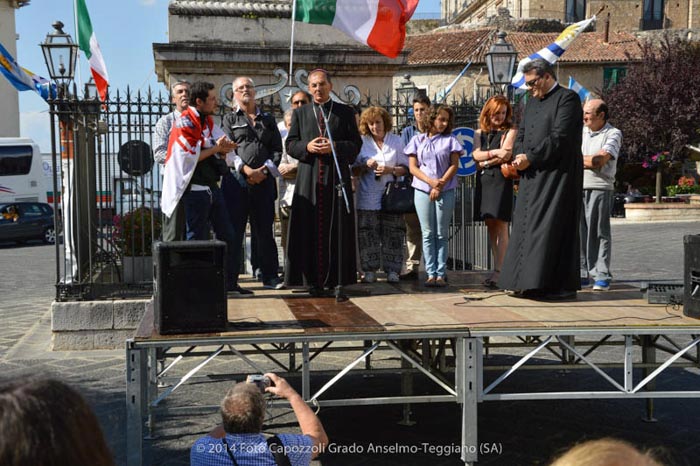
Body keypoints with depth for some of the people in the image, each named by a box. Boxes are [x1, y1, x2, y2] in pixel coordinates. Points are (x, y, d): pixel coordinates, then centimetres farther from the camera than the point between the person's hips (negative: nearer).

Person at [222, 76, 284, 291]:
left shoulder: (268, 120, 18)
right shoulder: (229, 119, 11)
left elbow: (277, 149, 10)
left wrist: (264, 170, -7)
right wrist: (245, 169, -14)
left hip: (264, 180, 2)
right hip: (237, 180, -2)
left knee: (265, 229, 4)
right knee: (234, 228, -2)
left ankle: (270, 276, 9)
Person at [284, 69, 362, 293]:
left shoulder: (346, 113, 9)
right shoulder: (300, 113, 14)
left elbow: (356, 145, 4)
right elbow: (290, 144, 10)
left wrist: (335, 147, -12)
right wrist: (307, 146, -9)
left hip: (337, 176, -1)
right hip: (309, 178, 1)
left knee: (336, 228, -1)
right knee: (310, 227, -3)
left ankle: (335, 278, 4)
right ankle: (312, 279, 1)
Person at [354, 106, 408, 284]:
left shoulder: (396, 141, 9)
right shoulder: (362, 142, 8)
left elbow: (405, 168, 7)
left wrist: (390, 170, -11)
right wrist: (366, 166, -10)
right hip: (368, 196, 0)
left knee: (392, 234, -2)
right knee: (367, 234, -1)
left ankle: (392, 270, 5)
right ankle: (370, 271, 7)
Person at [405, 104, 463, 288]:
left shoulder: (450, 140, 8)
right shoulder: (418, 140, 9)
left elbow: (454, 165, 2)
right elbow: (413, 167, 3)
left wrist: (440, 184, -10)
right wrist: (431, 181, -11)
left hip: (446, 191, 0)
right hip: (422, 191, 1)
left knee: (441, 234, 1)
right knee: (428, 234, 0)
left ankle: (441, 274, 0)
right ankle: (431, 273, 1)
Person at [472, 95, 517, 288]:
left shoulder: (510, 132, 5)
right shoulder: (479, 133, 17)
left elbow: (506, 155, -8)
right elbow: (476, 155, 2)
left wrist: (486, 161, -1)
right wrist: (495, 153, -12)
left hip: (501, 180, -5)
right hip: (483, 180, 5)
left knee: (500, 225, -11)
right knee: (490, 225, 4)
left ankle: (498, 271, -15)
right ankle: (498, 268, 8)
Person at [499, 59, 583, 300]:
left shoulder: (567, 98, -7)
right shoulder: (532, 102, 19)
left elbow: (559, 137, -16)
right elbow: (521, 134, 19)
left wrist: (530, 158, -14)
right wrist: (520, 157, -1)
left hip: (557, 174, -9)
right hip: (532, 175, 9)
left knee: (552, 228, -8)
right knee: (527, 227, 9)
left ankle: (559, 285, -3)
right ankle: (528, 283, 16)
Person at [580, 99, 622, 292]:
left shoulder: (613, 134, 0)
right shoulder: (581, 132, 17)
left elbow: (600, 160, -12)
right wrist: (589, 162, -2)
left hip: (600, 188, -5)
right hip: (578, 187, 5)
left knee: (599, 233, -4)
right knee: (579, 231, 3)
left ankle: (601, 276, -1)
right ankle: (582, 274, 9)